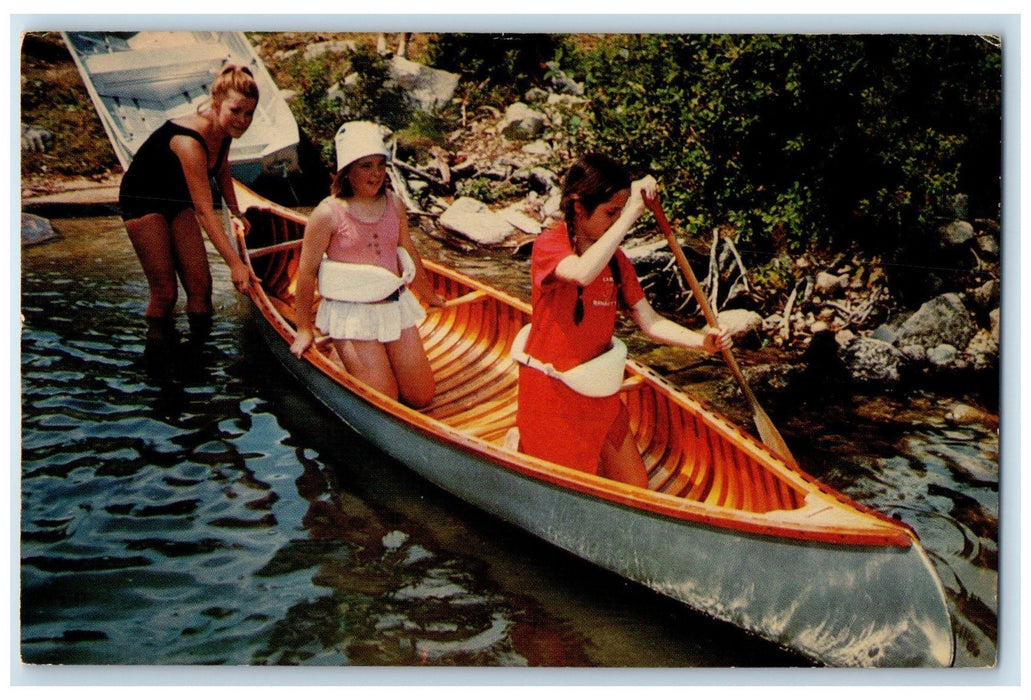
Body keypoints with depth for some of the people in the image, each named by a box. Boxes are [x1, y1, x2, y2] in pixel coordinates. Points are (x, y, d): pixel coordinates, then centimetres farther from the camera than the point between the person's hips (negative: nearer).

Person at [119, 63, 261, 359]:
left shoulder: (224, 131, -12)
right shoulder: (189, 141, -35)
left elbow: (221, 170, 12)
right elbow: (205, 211, -39)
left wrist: (236, 213, 15)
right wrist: (235, 263, -44)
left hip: (177, 201, 7)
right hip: (142, 202, -7)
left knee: (200, 285, -3)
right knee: (165, 292, -9)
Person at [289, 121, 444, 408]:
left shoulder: (394, 205, 1)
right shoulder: (328, 214, -13)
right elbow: (307, 272, -7)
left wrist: (429, 295, 28)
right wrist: (304, 329, -3)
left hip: (396, 305, 5)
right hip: (352, 314, -5)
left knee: (421, 398, 5)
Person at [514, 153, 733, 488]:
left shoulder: (616, 259, 3)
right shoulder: (548, 246, -16)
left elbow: (650, 322, 1)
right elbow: (582, 273, -40)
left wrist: (701, 341, -15)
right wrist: (632, 212, -37)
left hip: (599, 392, 7)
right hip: (551, 393, -7)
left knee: (636, 490, 13)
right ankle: (522, 446, 30)